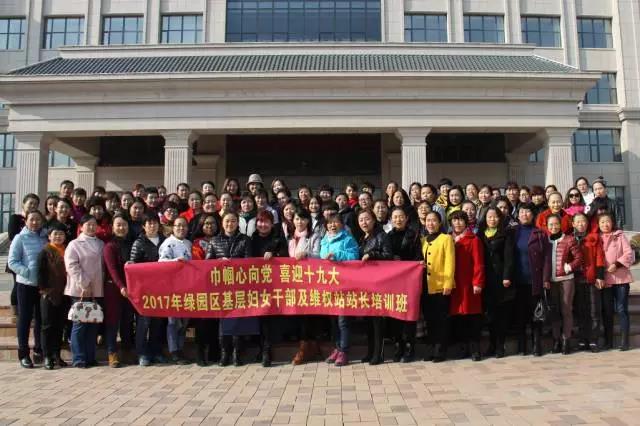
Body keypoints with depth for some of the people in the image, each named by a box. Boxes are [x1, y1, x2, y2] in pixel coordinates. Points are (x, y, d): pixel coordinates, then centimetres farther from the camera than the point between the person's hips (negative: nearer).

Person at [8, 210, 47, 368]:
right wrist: (28, 272, -18)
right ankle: (23, 354, 10)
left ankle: (39, 350, 23)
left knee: (42, 319, 10)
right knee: (25, 319, 3)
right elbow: (12, 262, -6)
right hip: (26, 284, -3)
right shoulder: (20, 238, -1)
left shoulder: (45, 239, 8)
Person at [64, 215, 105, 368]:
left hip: (97, 290, 5)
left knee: (94, 324, 8)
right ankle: (78, 358, 5)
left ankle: (90, 357, 15)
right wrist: (84, 285, -16)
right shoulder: (74, 244, -1)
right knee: (80, 324, -2)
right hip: (80, 291, -5)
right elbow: (72, 266, -10)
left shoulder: (101, 244, 16)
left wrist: (102, 283, 6)